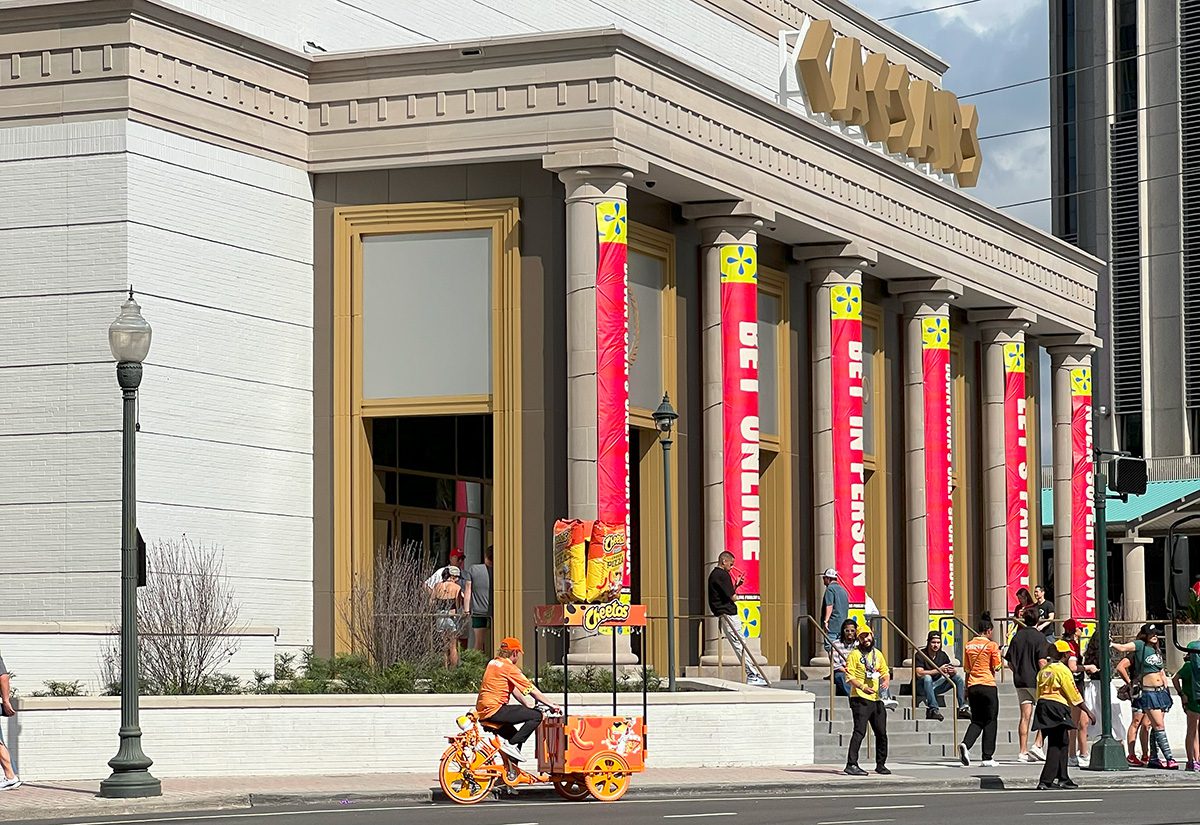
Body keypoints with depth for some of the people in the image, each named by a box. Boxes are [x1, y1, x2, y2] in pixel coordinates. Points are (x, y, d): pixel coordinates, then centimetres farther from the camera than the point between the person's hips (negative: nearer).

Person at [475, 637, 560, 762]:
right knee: (536, 716, -11)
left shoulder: (493, 663, 17)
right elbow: (532, 691, -7)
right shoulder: (509, 667, -11)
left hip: (482, 712, 10)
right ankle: (511, 744, -11)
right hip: (494, 710, -10)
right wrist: (551, 705, 2)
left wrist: (527, 704, 16)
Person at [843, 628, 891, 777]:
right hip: (860, 699, -6)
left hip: (877, 699, 6)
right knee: (860, 732, -14)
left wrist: (886, 681, 0)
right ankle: (851, 764, -14)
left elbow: (884, 671, 24)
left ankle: (881, 764, 24)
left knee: (881, 733, 10)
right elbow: (849, 676, -9)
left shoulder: (878, 654, 16)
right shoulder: (854, 655, -2)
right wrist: (863, 687, -23)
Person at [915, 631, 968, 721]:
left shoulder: (942, 655, 2)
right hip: (923, 686, -5)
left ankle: (962, 708, -14)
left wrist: (952, 671, -24)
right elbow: (919, 673, -27)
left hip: (936, 685, 5)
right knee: (927, 678, -37)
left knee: (958, 677, -8)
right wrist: (938, 670, -29)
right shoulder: (920, 654, -13)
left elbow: (954, 672, 2)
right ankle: (933, 709, -39)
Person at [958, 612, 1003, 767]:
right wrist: (1001, 659, 14)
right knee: (990, 721, 4)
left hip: (972, 686, 5)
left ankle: (965, 744, -15)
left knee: (977, 720, 12)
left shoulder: (969, 645, 8)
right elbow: (997, 667, -6)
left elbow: (967, 669, 13)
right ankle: (988, 758, 4)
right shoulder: (992, 645, -7)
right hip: (988, 685, -5)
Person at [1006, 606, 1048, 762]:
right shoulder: (1039, 637, -9)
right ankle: (1037, 745, -5)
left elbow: (1010, 663, 9)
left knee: (1025, 716, 6)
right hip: (1036, 681, -5)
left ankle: (1022, 752, 3)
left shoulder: (1017, 636, 7)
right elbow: (1042, 662, -15)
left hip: (1020, 681, 5)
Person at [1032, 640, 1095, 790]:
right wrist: (1088, 711, -1)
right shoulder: (1062, 670, -9)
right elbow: (1074, 694, -8)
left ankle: (1062, 779, 22)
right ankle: (1045, 781, -13)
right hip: (1058, 707, -8)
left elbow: (1039, 692, 13)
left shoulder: (1043, 670, 13)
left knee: (1062, 743, 17)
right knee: (1056, 746, -6)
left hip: (1042, 705, 8)